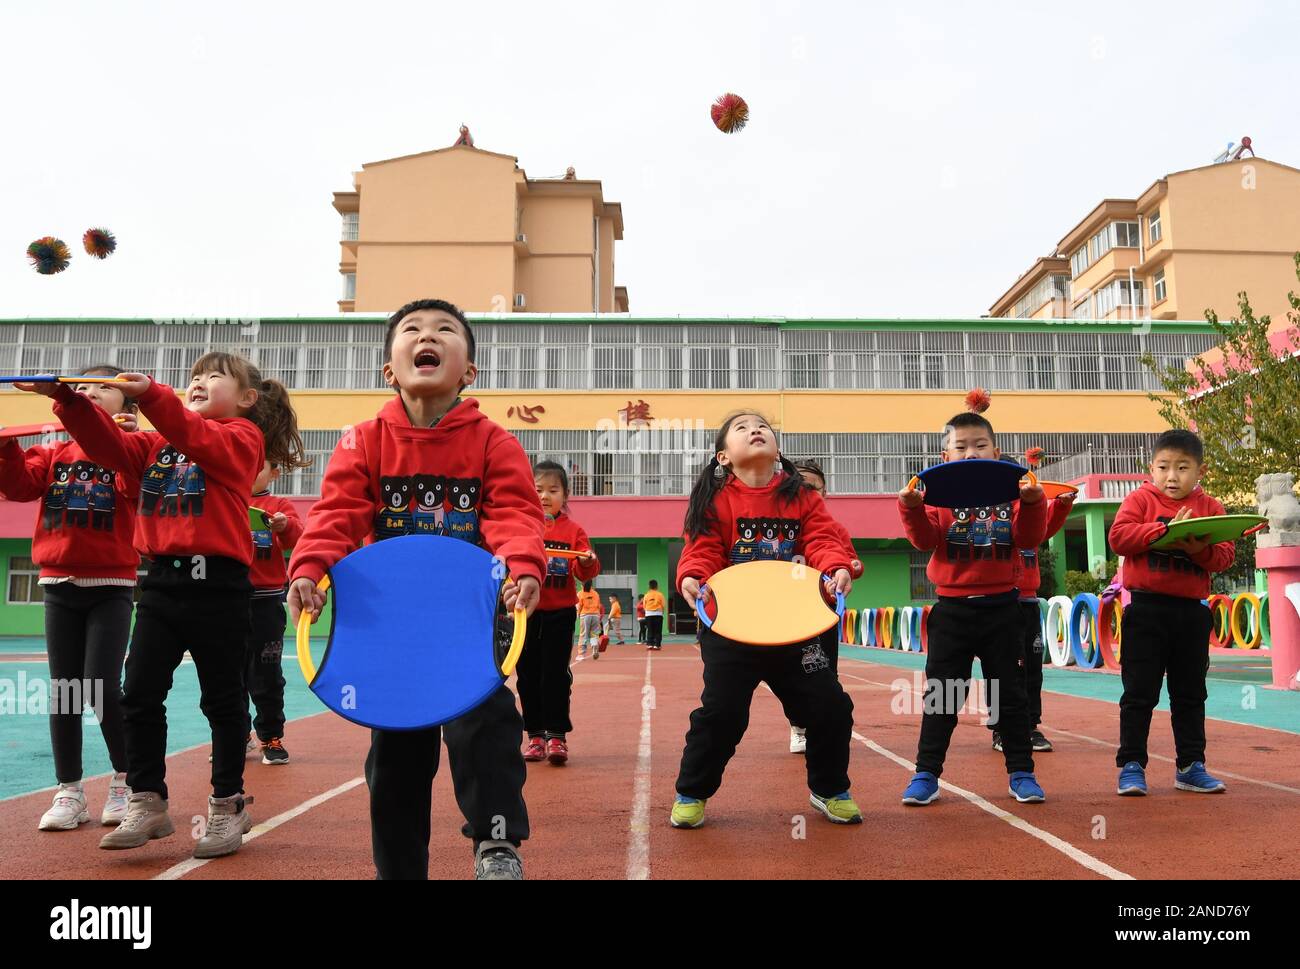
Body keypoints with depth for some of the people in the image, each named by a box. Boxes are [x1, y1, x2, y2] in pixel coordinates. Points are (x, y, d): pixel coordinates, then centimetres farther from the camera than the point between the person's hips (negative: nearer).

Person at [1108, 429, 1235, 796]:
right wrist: (1165, 530, -20)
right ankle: (1131, 765, 8)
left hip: (1192, 612, 4)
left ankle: (1191, 766, 25)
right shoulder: (1140, 499, 0)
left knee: (1190, 693, 13)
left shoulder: (1210, 507, 8)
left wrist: (1203, 550, -20)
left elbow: (1226, 555, 1)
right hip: (1146, 609, -3)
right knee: (1140, 692, 0)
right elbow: (1119, 537, -14)